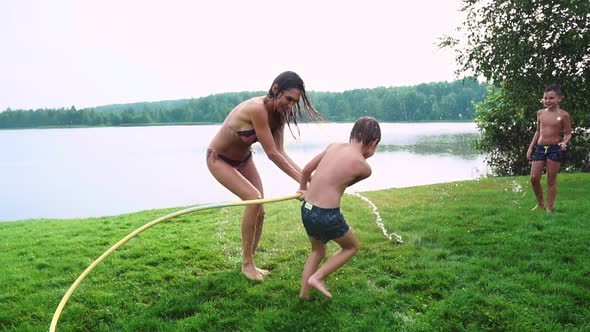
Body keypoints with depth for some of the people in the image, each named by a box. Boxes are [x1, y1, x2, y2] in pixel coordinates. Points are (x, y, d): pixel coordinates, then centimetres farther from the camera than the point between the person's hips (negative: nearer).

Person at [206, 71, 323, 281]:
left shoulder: (279, 113, -11)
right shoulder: (257, 109, -36)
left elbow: (280, 152, -12)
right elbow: (272, 154, -34)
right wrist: (301, 180, -30)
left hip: (243, 158, 8)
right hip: (219, 159, -8)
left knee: (259, 210, 3)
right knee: (254, 198, -24)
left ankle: (250, 262, 19)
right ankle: (247, 264, -9)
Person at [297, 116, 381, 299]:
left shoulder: (334, 146, 6)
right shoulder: (364, 168, -7)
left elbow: (306, 170, 11)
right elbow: (344, 184, 7)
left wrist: (303, 188, 32)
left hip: (306, 209, 6)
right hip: (327, 215, -6)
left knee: (317, 251, 29)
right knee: (352, 247, 22)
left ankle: (304, 292, 26)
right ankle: (317, 277, 12)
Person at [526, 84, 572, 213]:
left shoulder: (563, 115, -6)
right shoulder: (540, 113, 8)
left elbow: (568, 133, -2)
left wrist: (564, 142, -23)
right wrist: (531, 147, 15)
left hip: (555, 149, -4)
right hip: (540, 148, 4)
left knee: (551, 180, 1)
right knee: (534, 178, 0)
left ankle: (549, 208, 12)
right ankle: (540, 203, 20)